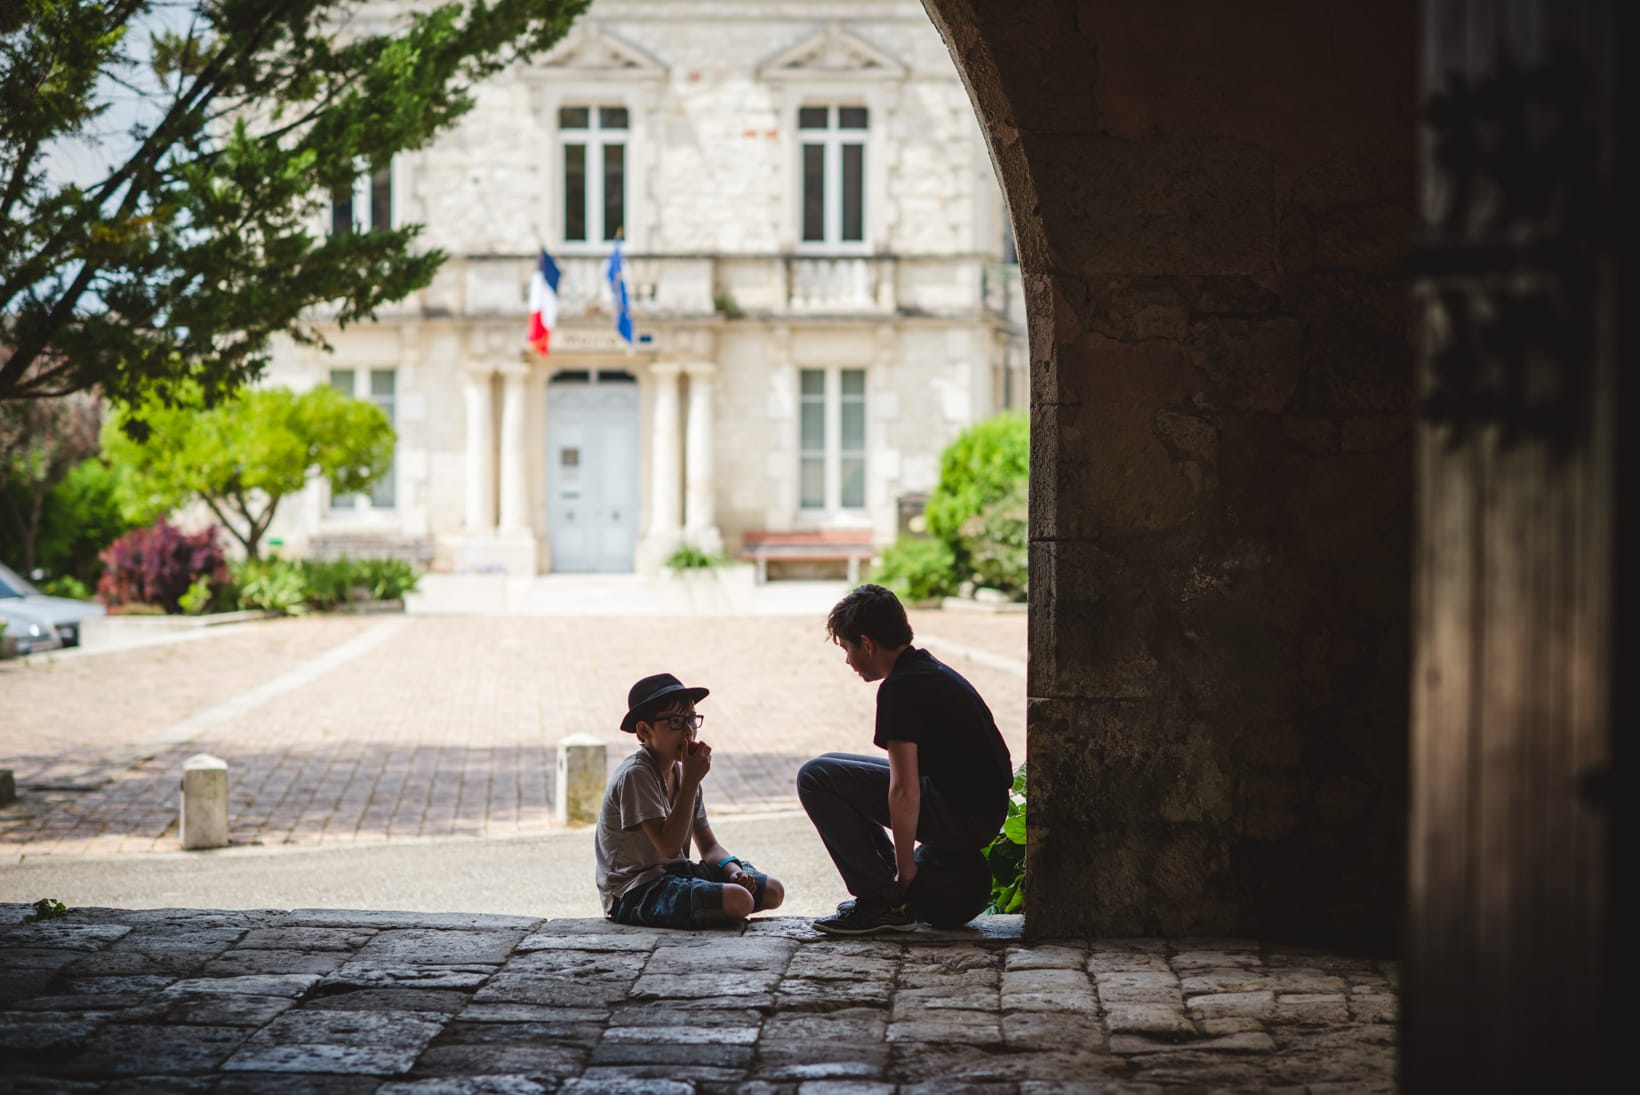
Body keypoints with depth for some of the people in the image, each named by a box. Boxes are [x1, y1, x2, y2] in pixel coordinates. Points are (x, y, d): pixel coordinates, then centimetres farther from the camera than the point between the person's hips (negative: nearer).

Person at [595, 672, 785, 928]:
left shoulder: (682, 772, 11)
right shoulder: (635, 775, -17)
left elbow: (708, 845, 14)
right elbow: (669, 846, -24)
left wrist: (734, 871, -8)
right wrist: (691, 781, -23)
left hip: (674, 875, 9)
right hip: (635, 892, -9)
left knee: (773, 891, 5)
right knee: (738, 901, -28)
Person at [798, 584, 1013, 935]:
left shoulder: (900, 688, -16)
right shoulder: (932, 669, 15)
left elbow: (904, 791, -21)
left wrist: (905, 870, -14)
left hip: (960, 818, -10)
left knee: (815, 778, -7)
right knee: (837, 771, 22)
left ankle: (884, 902, -7)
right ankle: (885, 892, 18)